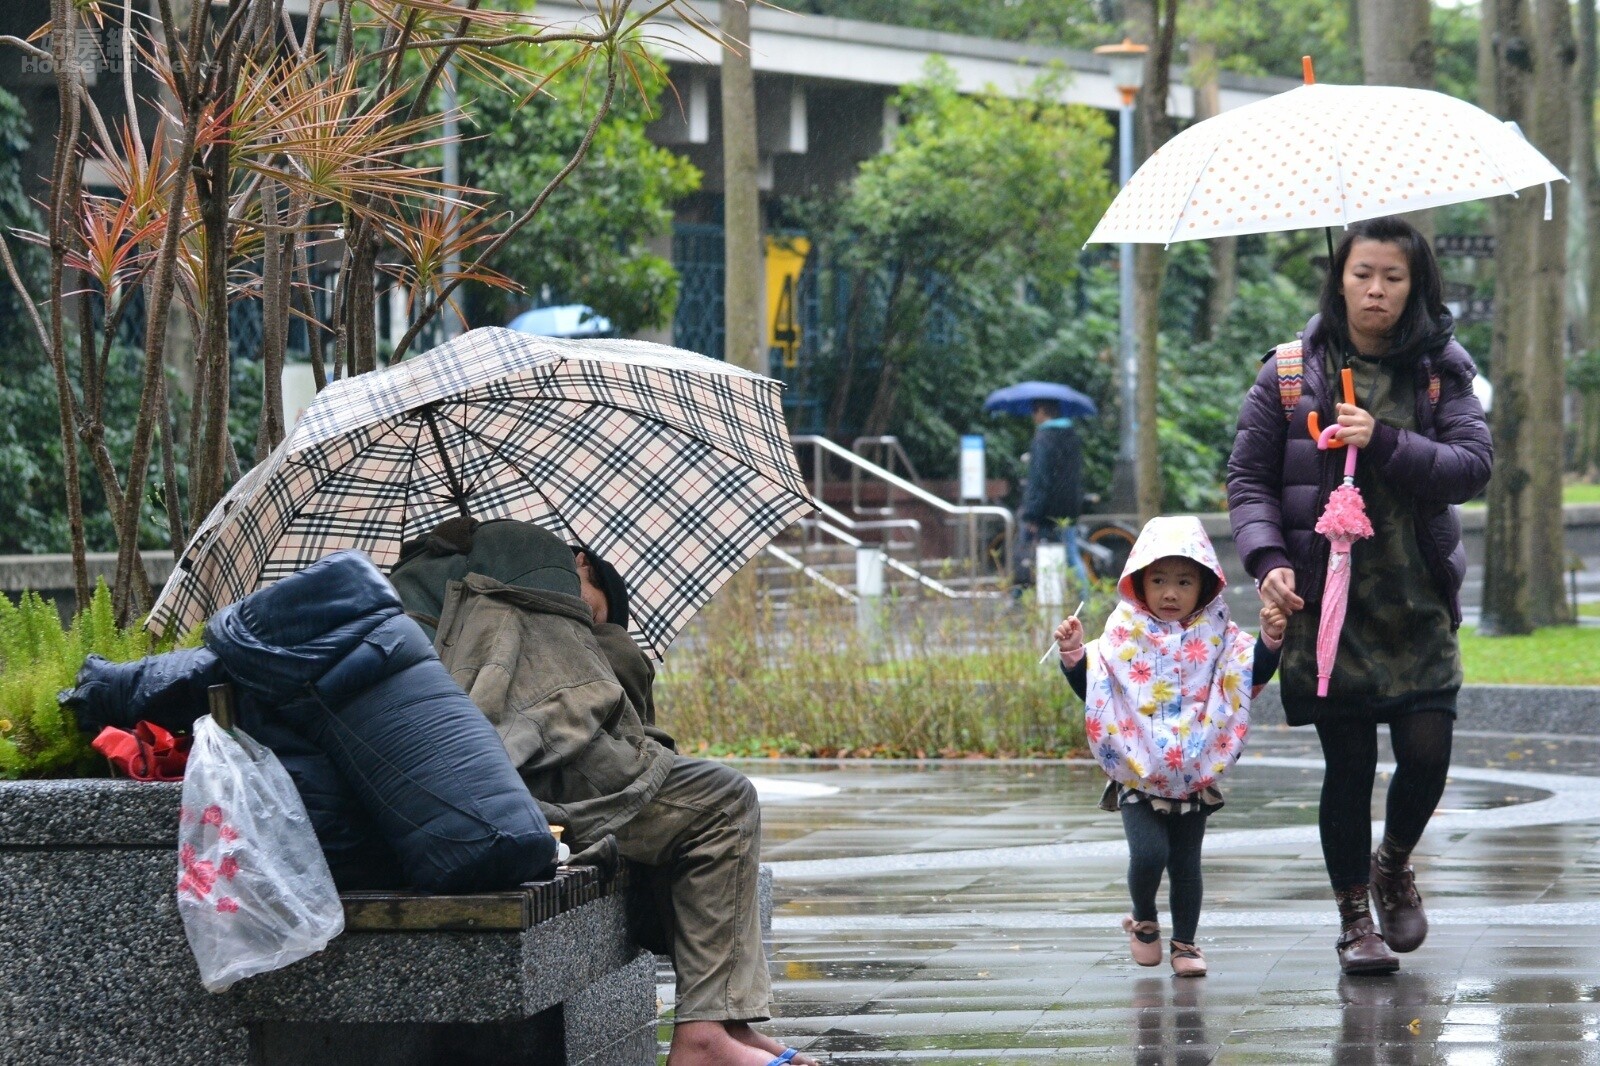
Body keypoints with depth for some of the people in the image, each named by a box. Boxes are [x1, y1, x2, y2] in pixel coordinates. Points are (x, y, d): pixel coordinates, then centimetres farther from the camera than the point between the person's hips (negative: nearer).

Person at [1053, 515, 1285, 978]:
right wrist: (1074, 655, -19)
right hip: (1137, 772, -1)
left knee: (1186, 862, 7)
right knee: (1148, 853, -14)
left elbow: (1251, 677, -7)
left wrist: (1269, 642, -22)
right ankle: (1143, 922, 12)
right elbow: (1090, 686, -2)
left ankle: (1184, 943, 21)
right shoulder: (1126, 633, -1)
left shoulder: (1215, 635, 1)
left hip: (1195, 774, 1)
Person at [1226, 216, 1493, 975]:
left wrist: (1386, 442, -18)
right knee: (1348, 765, 0)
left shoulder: (1440, 373, 5)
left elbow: (1473, 466, -6)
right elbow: (1248, 477, 5)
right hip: (1326, 600, -1)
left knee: (1427, 753, -7)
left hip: (1416, 605, 1)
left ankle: (1393, 866, 25)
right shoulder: (1291, 376, 3)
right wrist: (1268, 558, -10)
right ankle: (1354, 917, 17)